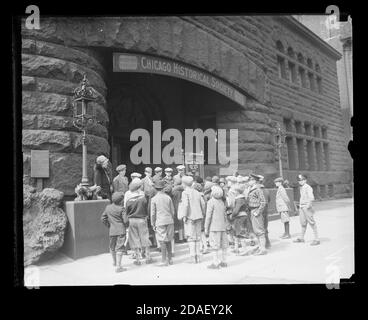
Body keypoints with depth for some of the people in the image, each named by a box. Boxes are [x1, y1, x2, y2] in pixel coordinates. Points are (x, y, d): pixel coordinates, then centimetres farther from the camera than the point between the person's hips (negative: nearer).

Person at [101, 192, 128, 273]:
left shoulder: (108, 207, 5)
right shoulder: (121, 209, -11)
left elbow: (103, 218, 10)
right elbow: (125, 220, -14)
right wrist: (125, 225, 7)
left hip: (112, 230, 5)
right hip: (121, 230, -5)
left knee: (112, 247, 22)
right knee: (119, 248, -3)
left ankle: (114, 262, 41)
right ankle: (118, 266, -5)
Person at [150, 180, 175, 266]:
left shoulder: (154, 199, -5)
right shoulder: (168, 197, 3)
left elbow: (153, 213, -2)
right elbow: (172, 211, 8)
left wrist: (153, 224, 6)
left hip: (160, 222, -3)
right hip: (169, 221, 4)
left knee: (162, 241, 0)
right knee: (169, 240, 14)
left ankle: (164, 260, 2)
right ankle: (170, 259, 20)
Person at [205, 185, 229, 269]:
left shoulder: (211, 202, -9)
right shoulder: (222, 202, 12)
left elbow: (208, 216, -12)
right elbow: (225, 215, 15)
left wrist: (206, 228, -7)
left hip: (214, 227, -7)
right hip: (222, 227, 7)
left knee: (215, 245, -3)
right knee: (223, 244, 11)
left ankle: (216, 263, -1)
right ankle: (223, 262, 18)